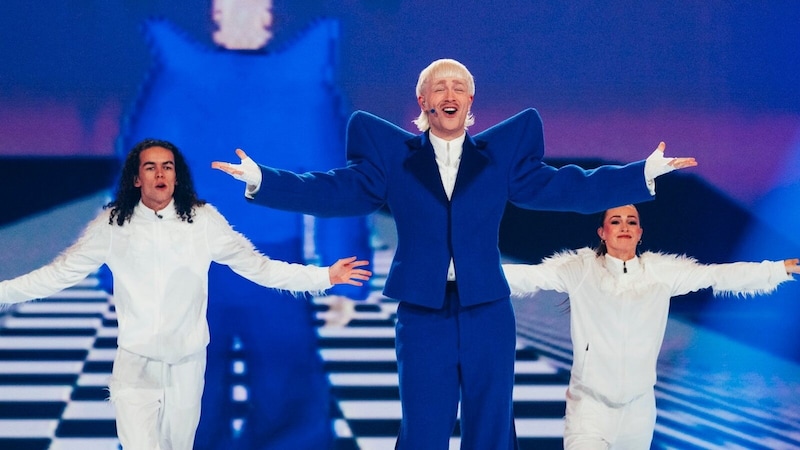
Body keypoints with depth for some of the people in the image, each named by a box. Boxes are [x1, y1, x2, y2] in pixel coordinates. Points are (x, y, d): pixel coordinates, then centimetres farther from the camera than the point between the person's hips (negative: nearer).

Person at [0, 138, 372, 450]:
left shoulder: (203, 221, -2)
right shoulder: (112, 225, -3)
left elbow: (258, 267, -1)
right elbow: (60, 272, 2)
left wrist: (324, 277, -7)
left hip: (187, 365, 2)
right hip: (135, 365, -1)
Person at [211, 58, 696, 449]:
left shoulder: (501, 152, 9)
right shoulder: (393, 155, 7)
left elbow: (557, 187, 4)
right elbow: (340, 191, 0)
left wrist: (644, 174, -2)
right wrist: (262, 180, -11)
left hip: (488, 314, 1)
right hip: (422, 314, -1)